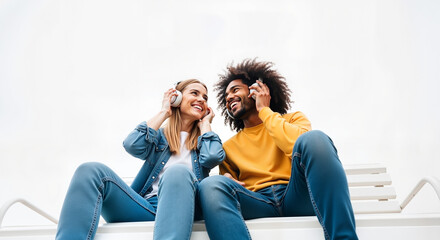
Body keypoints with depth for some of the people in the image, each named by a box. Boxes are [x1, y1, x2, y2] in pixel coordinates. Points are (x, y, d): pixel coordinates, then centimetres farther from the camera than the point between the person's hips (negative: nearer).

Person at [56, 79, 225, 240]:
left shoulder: (204, 139, 22)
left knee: (178, 172, -36)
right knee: (91, 171, -20)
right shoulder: (160, 136, 22)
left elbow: (212, 157, -3)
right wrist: (164, 113, 10)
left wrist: (205, 123, 15)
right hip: (147, 207, 2)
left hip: (183, 208, -1)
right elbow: (132, 145, -2)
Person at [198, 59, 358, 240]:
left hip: (297, 196, -1)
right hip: (258, 202, 2)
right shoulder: (229, 147, 24)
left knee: (315, 138, -30)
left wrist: (264, 111, 5)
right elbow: (231, 188, 19)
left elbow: (303, 145, -6)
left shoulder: (293, 119, 18)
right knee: (211, 185, -29)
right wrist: (226, 178, -5)